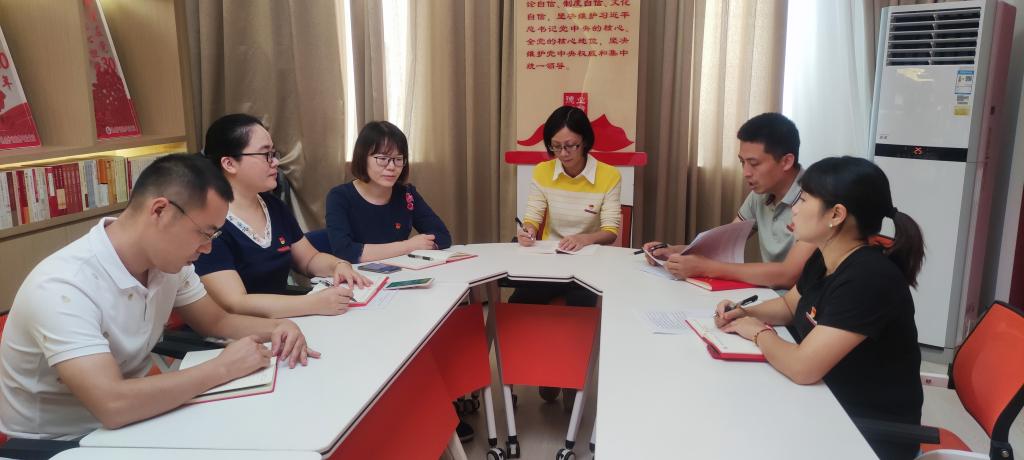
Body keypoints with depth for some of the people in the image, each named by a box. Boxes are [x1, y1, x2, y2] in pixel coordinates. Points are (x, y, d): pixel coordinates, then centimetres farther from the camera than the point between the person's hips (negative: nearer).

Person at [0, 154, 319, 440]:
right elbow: (113, 405, -37)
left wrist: (275, 328, -12)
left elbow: (215, 322, 7)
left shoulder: (166, 261, -7)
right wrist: (224, 367, -28)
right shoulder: (62, 287, -28)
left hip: (123, 423, 7)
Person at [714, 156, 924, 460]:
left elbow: (802, 367, -33)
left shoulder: (869, 279, -30)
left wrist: (759, 332, -13)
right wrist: (745, 314, -1)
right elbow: (790, 304, 19)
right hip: (830, 406, 7)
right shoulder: (824, 259, -1)